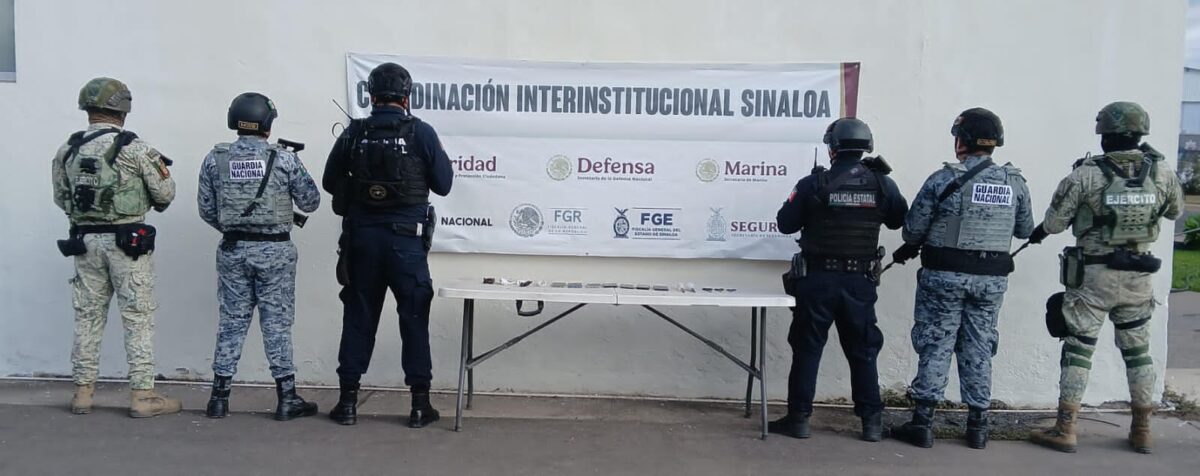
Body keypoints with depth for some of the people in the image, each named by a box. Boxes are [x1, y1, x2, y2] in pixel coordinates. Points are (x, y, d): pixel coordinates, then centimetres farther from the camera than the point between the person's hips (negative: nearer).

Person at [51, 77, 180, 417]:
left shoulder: (67, 150, 4)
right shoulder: (134, 148, -11)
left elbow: (61, 199, 11)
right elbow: (165, 194, -7)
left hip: (86, 240, 5)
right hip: (127, 241, -5)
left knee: (88, 315, 14)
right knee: (138, 317, 1)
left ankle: (83, 392, 21)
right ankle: (142, 395, 3)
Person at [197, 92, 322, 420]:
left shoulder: (215, 159, 0)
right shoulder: (284, 159, -9)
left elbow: (206, 210, 3)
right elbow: (311, 202, -3)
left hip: (233, 250, 3)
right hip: (275, 251, -3)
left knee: (232, 321, 12)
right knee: (277, 323, 3)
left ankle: (220, 396, 16)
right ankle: (287, 398, 8)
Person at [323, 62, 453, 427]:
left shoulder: (354, 133, 0)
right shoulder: (421, 133, -7)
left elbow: (330, 182, 8)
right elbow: (443, 184, -1)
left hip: (362, 237, 2)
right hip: (406, 238, -2)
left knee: (358, 317, 11)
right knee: (414, 319, 6)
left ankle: (348, 401, 16)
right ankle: (420, 404, 10)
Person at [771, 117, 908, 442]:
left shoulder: (813, 184, -10)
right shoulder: (882, 184, -3)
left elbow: (786, 224, -2)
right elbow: (899, 220, 14)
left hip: (817, 279, -2)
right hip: (860, 281, 2)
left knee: (807, 348, 7)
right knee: (863, 351, 13)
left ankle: (799, 418, 11)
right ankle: (872, 422, 17)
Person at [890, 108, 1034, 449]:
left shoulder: (943, 179, -11)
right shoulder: (1015, 182, 1)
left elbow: (913, 229, -8)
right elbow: (1026, 231, 11)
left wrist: (910, 248, 13)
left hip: (945, 276, -3)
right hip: (992, 279, 3)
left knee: (935, 346, 4)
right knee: (979, 348, 12)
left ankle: (922, 423, 7)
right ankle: (977, 426, 19)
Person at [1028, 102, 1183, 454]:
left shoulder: (1085, 175, -15)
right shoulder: (1162, 171, -2)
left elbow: (1055, 221, -8)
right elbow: (1176, 211, 15)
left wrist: (1040, 232, 12)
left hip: (1094, 275, -4)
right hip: (1138, 276, 4)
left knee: (1078, 349, 2)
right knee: (1138, 350, 15)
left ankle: (1065, 430, 3)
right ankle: (1142, 431, 23)